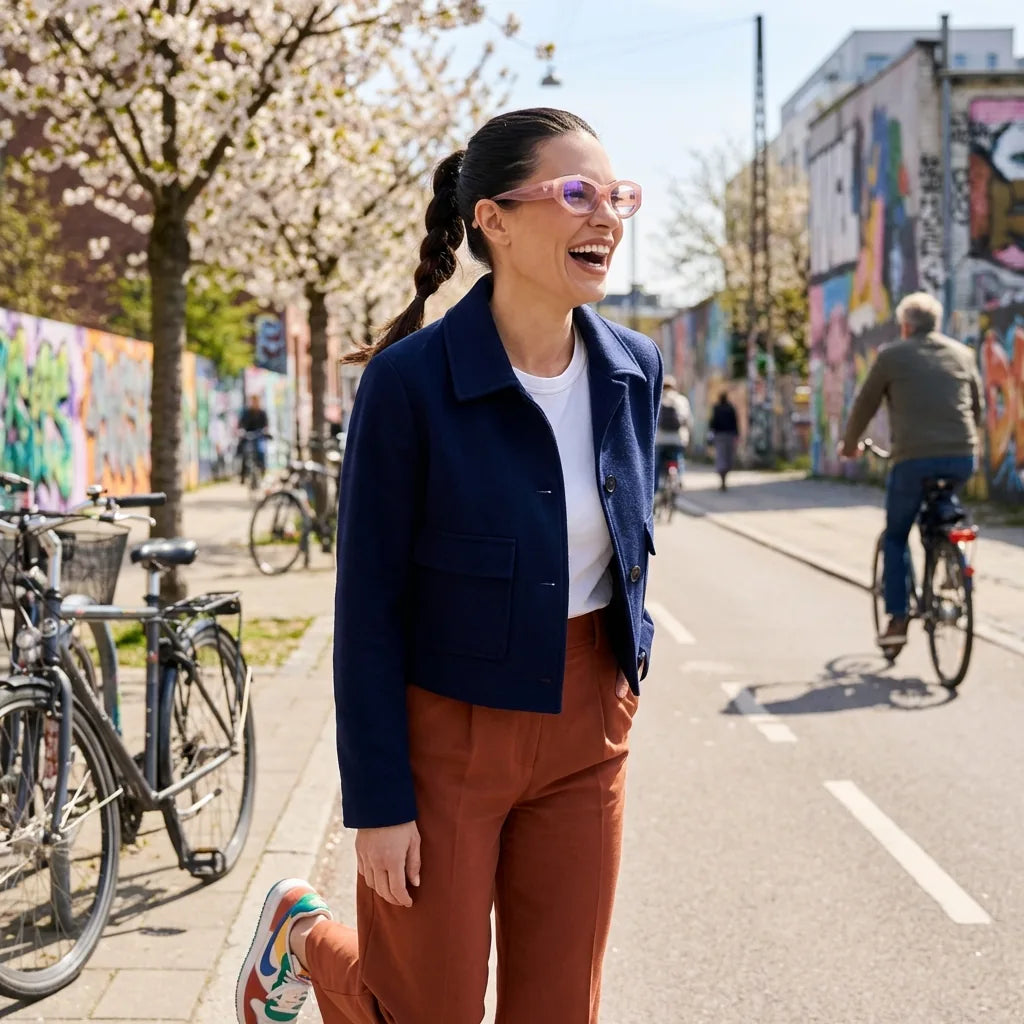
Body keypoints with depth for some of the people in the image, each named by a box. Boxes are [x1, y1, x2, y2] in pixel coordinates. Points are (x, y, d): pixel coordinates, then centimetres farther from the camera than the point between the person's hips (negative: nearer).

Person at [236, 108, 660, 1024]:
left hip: (585, 732, 5)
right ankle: (305, 932, 41)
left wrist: (620, 697, 15)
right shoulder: (411, 381, -18)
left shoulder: (633, 370, -1)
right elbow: (368, 604, -14)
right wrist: (376, 801, -13)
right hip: (445, 731, -5)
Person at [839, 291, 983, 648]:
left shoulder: (892, 355, 4)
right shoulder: (962, 354, 15)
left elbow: (865, 404, 11)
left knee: (895, 537, 13)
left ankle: (897, 619, 6)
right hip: (962, 458, 4)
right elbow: (978, 406, 24)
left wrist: (849, 444, 28)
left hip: (913, 458, -4)